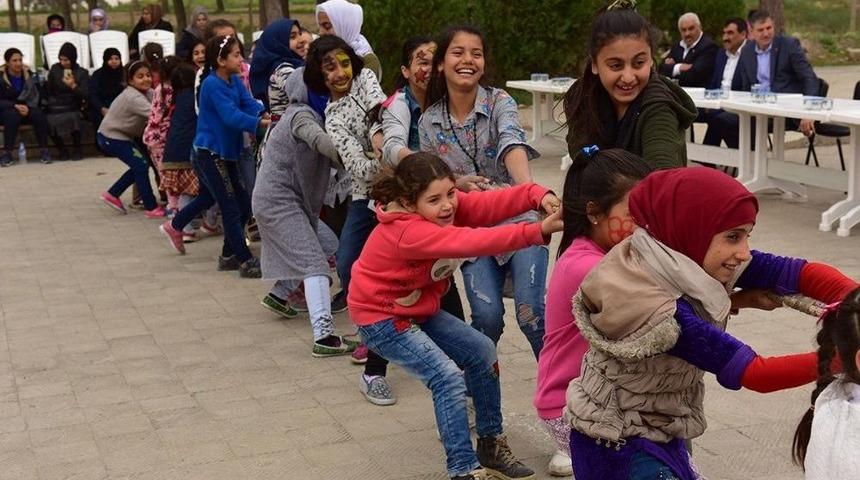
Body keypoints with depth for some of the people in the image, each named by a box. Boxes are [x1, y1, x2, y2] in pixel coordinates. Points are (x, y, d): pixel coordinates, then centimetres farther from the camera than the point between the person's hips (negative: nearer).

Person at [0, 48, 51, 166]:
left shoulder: (27, 74, 3)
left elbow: (35, 96, -1)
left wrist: (27, 107, -21)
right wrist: (15, 106, -24)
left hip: (26, 108, 2)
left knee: (38, 114, -30)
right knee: (13, 115, -37)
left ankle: (44, 150, -24)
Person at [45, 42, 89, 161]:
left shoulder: (82, 73, 5)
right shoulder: (55, 69, 10)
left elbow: (85, 96, -9)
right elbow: (48, 91, 12)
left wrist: (73, 86, -22)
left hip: (72, 108, -1)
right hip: (54, 109, 1)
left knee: (73, 118, -34)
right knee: (49, 122, -28)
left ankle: (77, 149, -7)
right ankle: (62, 150, -1)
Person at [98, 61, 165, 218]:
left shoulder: (148, 93, -2)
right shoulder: (133, 97, -30)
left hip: (124, 135, 9)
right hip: (111, 137, -9)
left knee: (139, 165, 11)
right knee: (141, 165, -11)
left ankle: (112, 194, 25)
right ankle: (152, 208, -4)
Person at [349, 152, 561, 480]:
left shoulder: (449, 206, -12)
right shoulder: (408, 232, -36)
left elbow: (493, 203, -23)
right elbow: (471, 242, -47)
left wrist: (539, 195, -43)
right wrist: (538, 231, -54)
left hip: (418, 309, 9)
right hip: (380, 318, -9)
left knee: (482, 352, 6)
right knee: (448, 377, -20)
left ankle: (491, 446, 18)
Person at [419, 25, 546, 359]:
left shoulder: (499, 102, -7)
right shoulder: (429, 122, 1)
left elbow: (512, 145, -29)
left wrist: (529, 187, -49)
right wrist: (457, 182, -12)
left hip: (519, 220, -2)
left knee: (531, 311, -16)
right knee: (487, 315, -13)